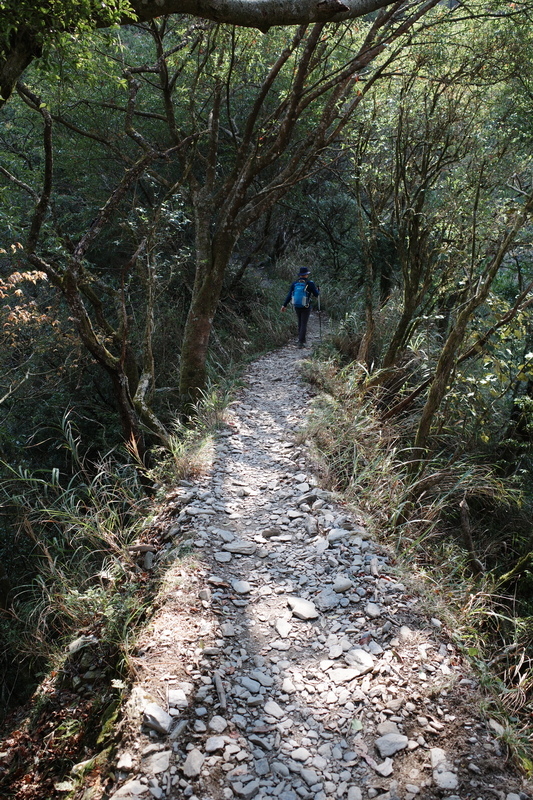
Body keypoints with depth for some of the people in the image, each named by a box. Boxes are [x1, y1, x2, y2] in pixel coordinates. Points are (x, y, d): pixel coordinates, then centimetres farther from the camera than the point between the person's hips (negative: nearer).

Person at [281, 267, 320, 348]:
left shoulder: (294, 283, 1)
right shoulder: (310, 283, -8)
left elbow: (289, 295, -1)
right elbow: (316, 294, -2)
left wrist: (284, 305, 3)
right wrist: (317, 289, 19)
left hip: (297, 307, 4)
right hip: (306, 307, -4)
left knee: (300, 322, 21)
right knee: (304, 324, -1)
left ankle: (300, 338, 27)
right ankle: (301, 342, -7)